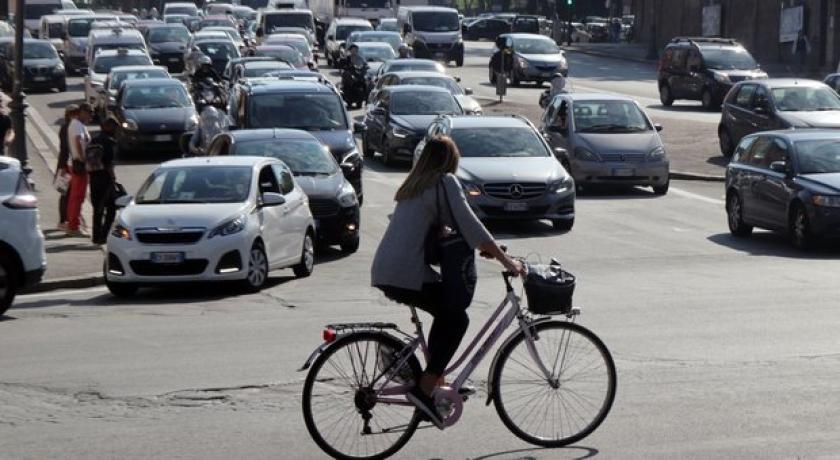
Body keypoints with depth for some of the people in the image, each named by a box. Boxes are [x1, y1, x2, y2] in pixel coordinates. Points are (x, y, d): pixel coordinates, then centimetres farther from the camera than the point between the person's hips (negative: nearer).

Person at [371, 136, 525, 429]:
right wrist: (506, 260, -8)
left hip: (384, 273, 8)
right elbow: (470, 226, -11)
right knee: (457, 319, 3)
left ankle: (433, 379, 20)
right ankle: (423, 389, -3)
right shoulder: (446, 182, -4)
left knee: (447, 314, 21)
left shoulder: (415, 185, 22)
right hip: (406, 274, -8)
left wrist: (478, 246, 23)